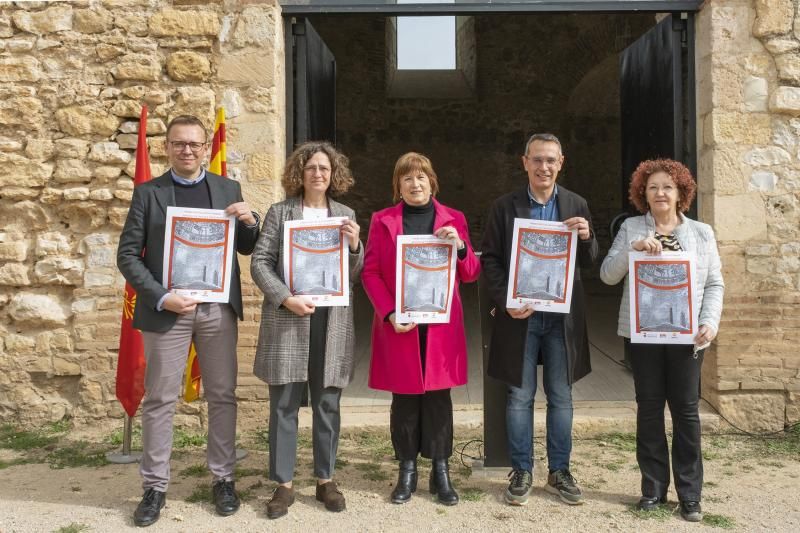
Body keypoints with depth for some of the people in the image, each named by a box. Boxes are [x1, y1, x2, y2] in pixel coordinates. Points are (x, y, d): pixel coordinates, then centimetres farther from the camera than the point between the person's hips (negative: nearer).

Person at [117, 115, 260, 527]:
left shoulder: (228, 189, 9)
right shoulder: (148, 193, 3)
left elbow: (247, 249, 11)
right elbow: (127, 255, -1)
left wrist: (250, 222, -11)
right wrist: (161, 298, -13)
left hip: (218, 308, 2)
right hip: (167, 309, -1)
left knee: (222, 396, 8)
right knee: (159, 399, 5)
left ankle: (223, 479, 21)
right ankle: (155, 486, 17)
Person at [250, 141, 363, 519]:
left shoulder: (346, 215, 11)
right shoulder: (279, 212, 4)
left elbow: (355, 275, 11)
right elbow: (259, 262, -2)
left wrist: (355, 246, -10)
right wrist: (286, 298, -15)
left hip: (332, 322, 2)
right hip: (287, 319, -2)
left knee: (327, 405, 9)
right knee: (284, 405, 4)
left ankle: (325, 480, 23)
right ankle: (283, 484, 15)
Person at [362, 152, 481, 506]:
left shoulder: (453, 219, 8)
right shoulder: (382, 221, 6)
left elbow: (471, 275, 7)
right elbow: (370, 272, 1)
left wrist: (460, 247, -14)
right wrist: (389, 313, -12)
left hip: (441, 325, 1)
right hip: (400, 325, 0)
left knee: (438, 397, 3)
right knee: (404, 398, 4)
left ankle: (441, 472, 15)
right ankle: (407, 471, 17)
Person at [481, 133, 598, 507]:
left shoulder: (576, 206, 6)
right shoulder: (504, 207, 1)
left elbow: (589, 263, 6)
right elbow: (490, 260, 0)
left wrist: (587, 237, -15)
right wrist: (506, 302, -12)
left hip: (562, 316, 2)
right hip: (520, 315, -1)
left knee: (561, 397, 10)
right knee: (520, 396, 6)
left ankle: (559, 472, 23)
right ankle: (521, 472, 19)